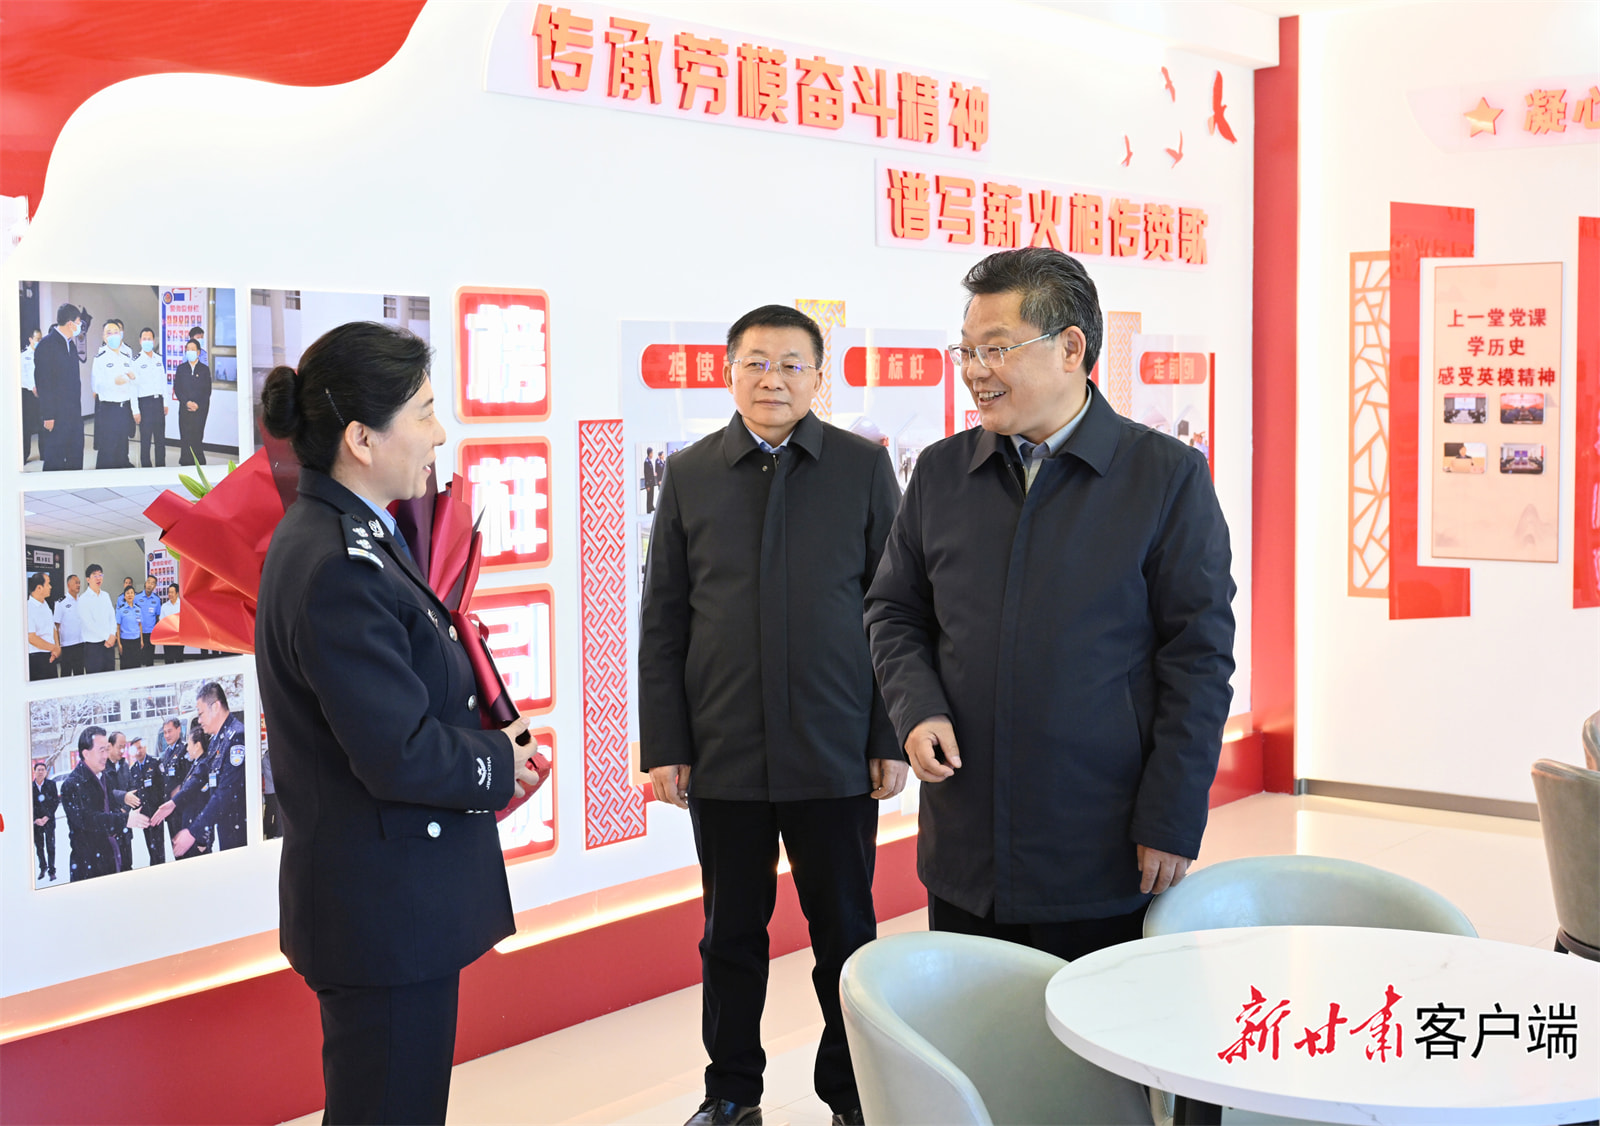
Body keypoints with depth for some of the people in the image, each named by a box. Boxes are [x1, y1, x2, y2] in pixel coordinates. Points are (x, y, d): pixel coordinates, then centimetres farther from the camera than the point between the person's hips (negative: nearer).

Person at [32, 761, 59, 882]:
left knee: (50, 846, -5)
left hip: (49, 820, -1)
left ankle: (51, 871, 0)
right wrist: (35, 819, -7)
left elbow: (56, 801, 1)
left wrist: (47, 817, -7)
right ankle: (43, 868, 24)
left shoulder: (51, 784, 1)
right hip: (36, 821, 1)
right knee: (39, 846, 7)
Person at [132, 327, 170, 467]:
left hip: (158, 401, 4)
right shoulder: (136, 361, -6)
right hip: (145, 402, -4)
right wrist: (136, 410, -11)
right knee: (145, 438, 0)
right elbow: (133, 386, -7)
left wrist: (165, 403, 11)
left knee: (160, 437, 9)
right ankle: (146, 467, 7)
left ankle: (161, 465, 16)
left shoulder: (160, 358, 9)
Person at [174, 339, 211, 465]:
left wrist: (198, 405, -9)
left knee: (197, 436, -5)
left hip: (201, 408, -1)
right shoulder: (181, 368, 10)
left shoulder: (205, 369, 7)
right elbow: (177, 389, 5)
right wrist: (187, 402, -9)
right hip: (184, 408, 1)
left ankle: (199, 463, 0)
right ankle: (186, 463, 2)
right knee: (185, 437, -2)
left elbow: (207, 391, 3)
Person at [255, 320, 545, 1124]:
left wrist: (488, 739, 2)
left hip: (391, 899, 10)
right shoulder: (338, 569, -24)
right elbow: (400, 756, -25)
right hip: (386, 909, -10)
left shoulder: (348, 536, 9)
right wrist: (499, 765, -8)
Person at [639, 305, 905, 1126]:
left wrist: (891, 736, -3)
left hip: (836, 753, -1)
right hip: (722, 753, 1)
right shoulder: (690, 475, 5)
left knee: (845, 933, 8)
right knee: (731, 933, 11)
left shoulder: (864, 467, 1)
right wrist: (663, 746, 1)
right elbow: (662, 622, 6)